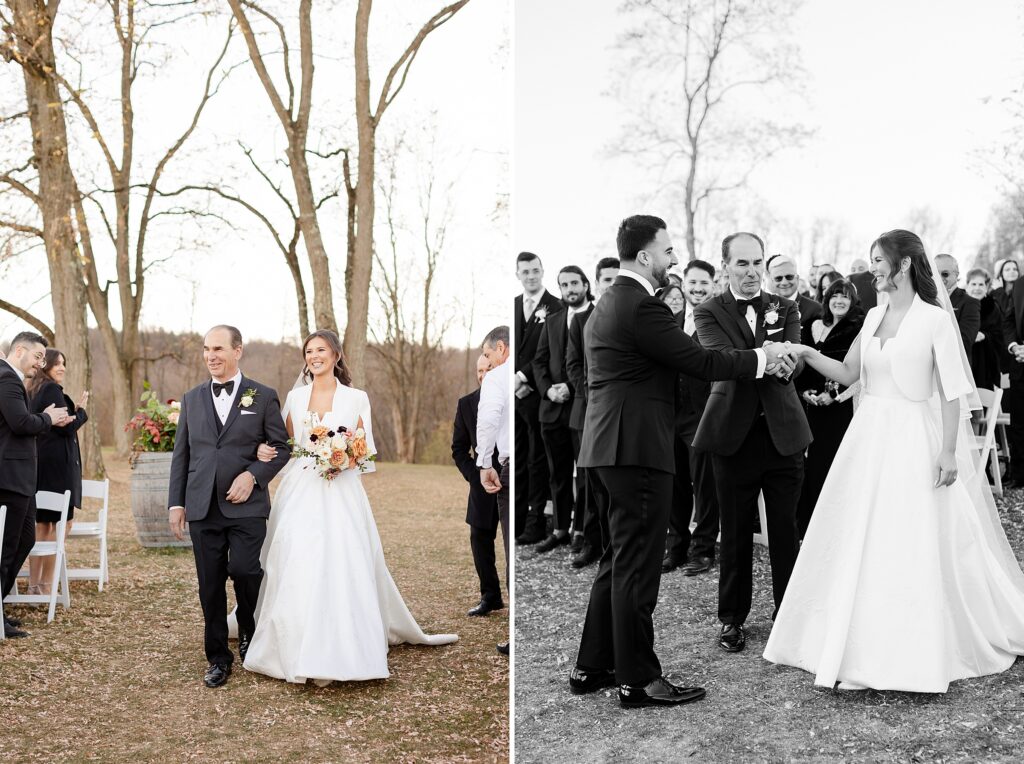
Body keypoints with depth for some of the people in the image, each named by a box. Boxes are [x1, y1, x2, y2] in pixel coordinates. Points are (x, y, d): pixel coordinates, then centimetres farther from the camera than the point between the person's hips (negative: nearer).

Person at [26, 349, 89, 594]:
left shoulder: (32, 390, 15)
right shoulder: (52, 390, -12)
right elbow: (68, 427, -15)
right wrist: (81, 409, 1)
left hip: (37, 462, 9)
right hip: (57, 463, -9)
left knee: (42, 525, 12)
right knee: (63, 523, -5)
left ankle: (34, 584, 13)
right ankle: (45, 584, -7)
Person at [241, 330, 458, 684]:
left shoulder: (356, 398, 3)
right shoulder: (295, 397, 11)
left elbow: (365, 450, 5)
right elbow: (283, 444, 15)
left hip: (340, 494, -2)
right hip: (300, 492, 2)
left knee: (340, 569, -9)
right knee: (295, 571, -3)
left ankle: (338, 652, -1)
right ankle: (297, 652, 6)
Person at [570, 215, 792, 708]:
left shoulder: (606, 304, 16)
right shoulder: (642, 306, -16)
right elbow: (701, 362, -15)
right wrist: (762, 358, -2)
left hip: (611, 446, 10)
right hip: (637, 449, -10)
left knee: (619, 562, 18)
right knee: (636, 566, -3)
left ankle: (592, 667, 25)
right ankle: (637, 680, 5)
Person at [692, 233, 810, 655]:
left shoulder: (785, 309, 9)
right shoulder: (709, 312, 1)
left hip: (784, 433, 2)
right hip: (734, 434, -2)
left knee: (786, 529, 7)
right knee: (735, 533, 6)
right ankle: (732, 619, 18)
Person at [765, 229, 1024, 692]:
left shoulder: (935, 319, -8)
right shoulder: (874, 316, 9)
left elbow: (953, 391, -9)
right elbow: (849, 373, 11)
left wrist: (949, 450, -13)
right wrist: (809, 355, -4)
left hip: (914, 441, -6)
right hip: (870, 436, 6)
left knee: (918, 547, -2)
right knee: (861, 545, 9)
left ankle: (919, 654, 11)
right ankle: (865, 643, 22)